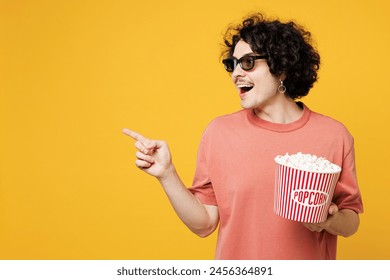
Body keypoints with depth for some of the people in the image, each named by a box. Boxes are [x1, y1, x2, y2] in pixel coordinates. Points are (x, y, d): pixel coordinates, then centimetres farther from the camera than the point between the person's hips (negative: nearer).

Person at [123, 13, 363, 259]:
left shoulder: (333, 135, -11)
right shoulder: (219, 133, -9)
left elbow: (351, 223, -3)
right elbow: (204, 224, -9)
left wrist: (330, 221, -23)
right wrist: (166, 174, -20)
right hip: (236, 263, 0)